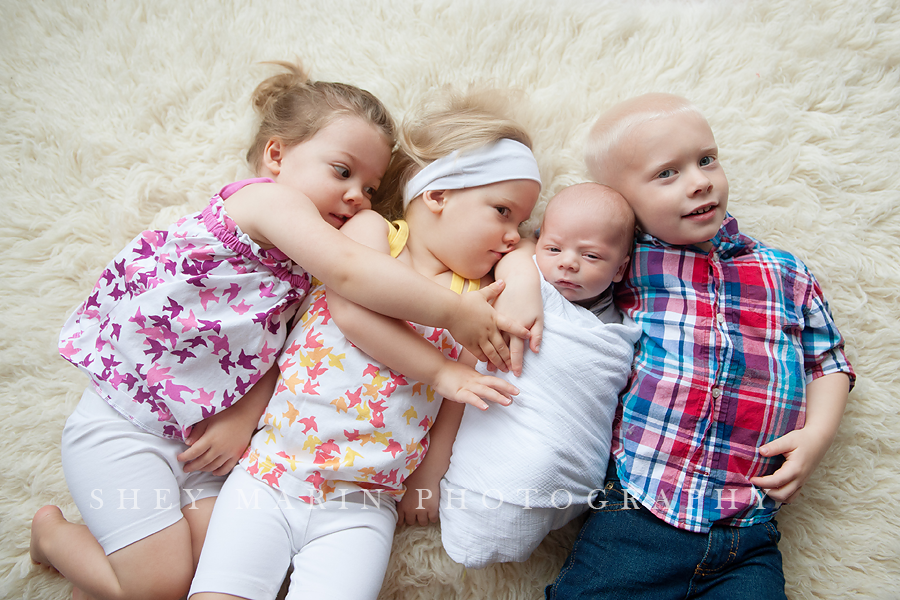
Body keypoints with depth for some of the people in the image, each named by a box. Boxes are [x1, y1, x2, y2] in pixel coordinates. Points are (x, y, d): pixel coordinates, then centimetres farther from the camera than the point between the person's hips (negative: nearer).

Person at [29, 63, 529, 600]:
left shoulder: (298, 253, 11)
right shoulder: (268, 197, -15)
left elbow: (278, 341, 0)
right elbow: (349, 271, -32)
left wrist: (245, 414, -16)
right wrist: (453, 310, -28)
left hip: (200, 432, 8)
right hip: (124, 422, -8)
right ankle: (54, 533, 22)